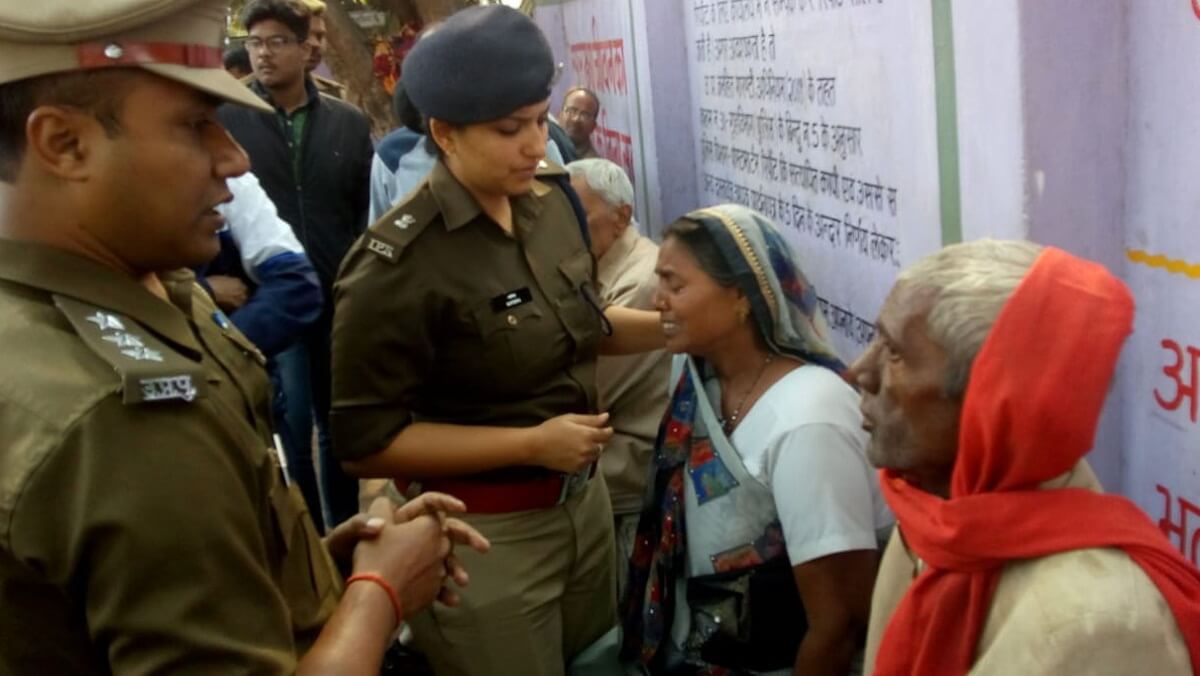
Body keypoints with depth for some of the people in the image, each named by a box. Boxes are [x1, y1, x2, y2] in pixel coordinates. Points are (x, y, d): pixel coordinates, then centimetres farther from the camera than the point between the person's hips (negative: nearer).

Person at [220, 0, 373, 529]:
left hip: (340, 301, 3)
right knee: (289, 429, -1)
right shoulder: (224, 120, -1)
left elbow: (369, 210, 7)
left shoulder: (349, 123, 6)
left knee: (339, 427, 14)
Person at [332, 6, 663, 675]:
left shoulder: (553, 200, -2)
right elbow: (365, 442, -19)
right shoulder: (397, 264, -22)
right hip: (486, 533, -6)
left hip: (584, 497, 7)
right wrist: (531, 443, -22)